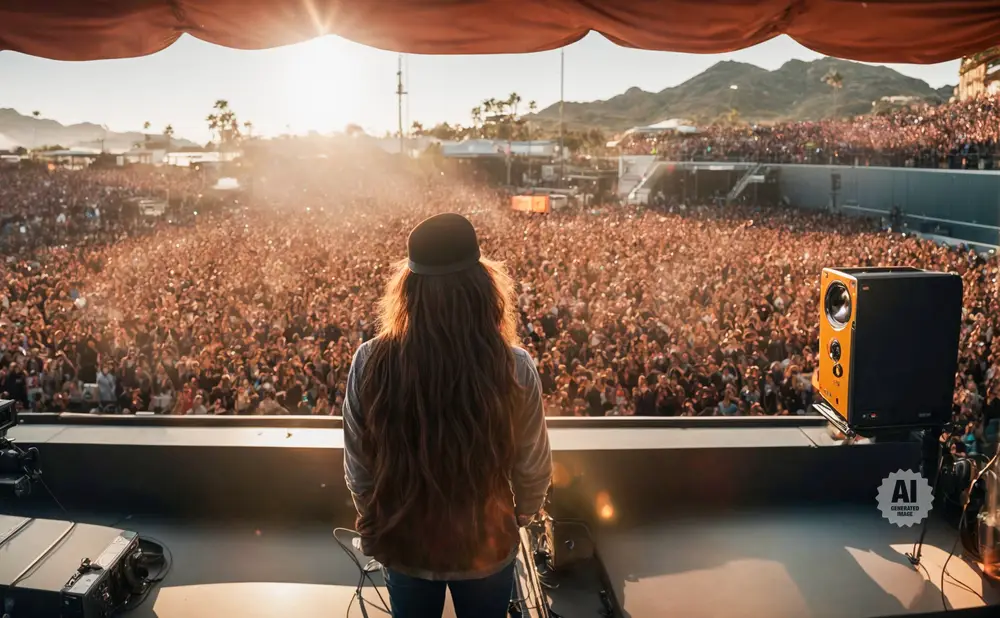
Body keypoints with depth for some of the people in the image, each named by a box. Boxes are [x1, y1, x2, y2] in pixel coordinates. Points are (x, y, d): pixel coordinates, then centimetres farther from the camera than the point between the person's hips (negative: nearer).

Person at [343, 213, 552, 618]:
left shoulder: (371, 363, -21)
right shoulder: (514, 367, -24)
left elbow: (357, 466, -9)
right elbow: (533, 467, -10)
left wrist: (374, 521, 11)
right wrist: (522, 515, 11)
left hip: (402, 541, 1)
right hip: (487, 544, -1)